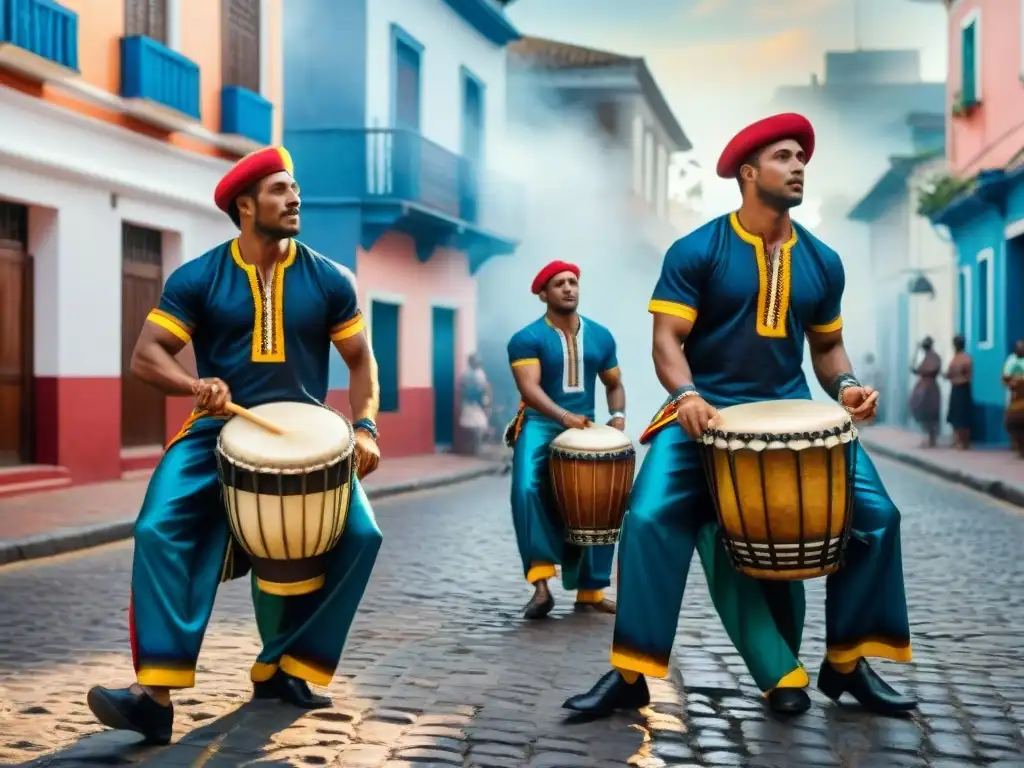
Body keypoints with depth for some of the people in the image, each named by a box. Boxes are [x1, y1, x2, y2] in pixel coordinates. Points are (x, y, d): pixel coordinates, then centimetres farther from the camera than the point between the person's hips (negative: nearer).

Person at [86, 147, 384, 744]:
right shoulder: (198, 279, -2)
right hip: (218, 432, -1)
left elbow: (361, 361, 7)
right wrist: (196, 385, -27)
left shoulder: (330, 281, 2)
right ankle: (156, 694, -23)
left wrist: (364, 427, -9)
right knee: (159, 528, -25)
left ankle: (284, 669, 1)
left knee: (359, 534, -17)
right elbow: (147, 356, -6)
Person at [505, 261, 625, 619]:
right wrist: (564, 416, -34)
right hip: (540, 425, -4)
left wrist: (617, 414, -2)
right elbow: (529, 388, -18)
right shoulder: (527, 339, -6)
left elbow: (614, 384, 20)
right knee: (527, 489, -27)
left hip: (585, 427, 4)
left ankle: (590, 591, 9)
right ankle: (541, 584, -22)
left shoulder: (600, 336, 10)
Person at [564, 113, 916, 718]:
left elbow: (827, 345, 18)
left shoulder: (823, 262, 8)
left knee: (876, 512, -9)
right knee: (650, 517, -22)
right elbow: (668, 340, -10)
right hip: (705, 412, -3)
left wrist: (845, 386, -3)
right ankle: (629, 675, -10)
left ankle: (848, 662, 8)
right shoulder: (696, 252, -6)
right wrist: (686, 396, -28)